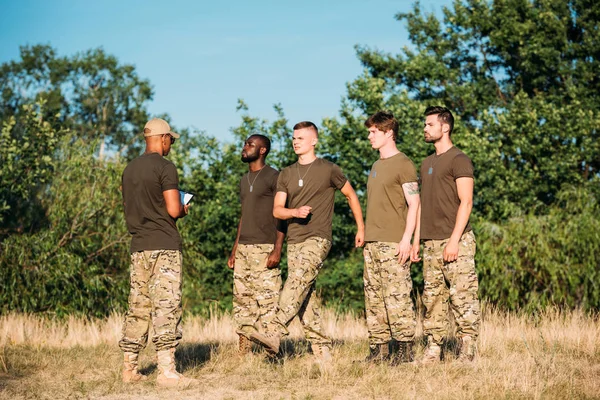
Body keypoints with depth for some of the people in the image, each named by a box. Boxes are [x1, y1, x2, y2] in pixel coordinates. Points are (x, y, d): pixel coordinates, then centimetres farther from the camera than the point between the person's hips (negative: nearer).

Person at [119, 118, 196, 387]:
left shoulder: (129, 169, 13)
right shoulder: (165, 167, -9)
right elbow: (173, 210, -15)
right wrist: (183, 210, 7)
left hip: (138, 246, 7)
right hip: (164, 245, -7)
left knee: (138, 307, 11)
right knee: (166, 306, -7)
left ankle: (129, 369, 14)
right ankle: (167, 372, -11)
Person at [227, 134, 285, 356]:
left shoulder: (273, 177, -4)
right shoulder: (244, 180, 20)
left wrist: (277, 249, -17)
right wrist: (234, 250, 19)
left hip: (265, 248, -8)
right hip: (243, 248, 8)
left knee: (267, 299, -10)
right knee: (241, 298, 5)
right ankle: (243, 350, 7)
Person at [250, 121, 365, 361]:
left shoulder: (328, 170, 2)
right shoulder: (286, 174, 15)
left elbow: (351, 195, 13)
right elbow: (277, 210, 10)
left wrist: (361, 229, 14)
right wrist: (295, 212, -11)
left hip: (317, 238, -6)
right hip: (294, 240, 6)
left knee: (297, 281, -26)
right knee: (306, 296, 2)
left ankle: (275, 333, -37)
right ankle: (322, 350, 7)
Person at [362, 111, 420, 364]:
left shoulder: (403, 164, -5)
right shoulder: (376, 166, 20)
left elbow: (414, 204, -10)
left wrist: (406, 239, -17)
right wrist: (366, 236, 17)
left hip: (393, 243, -8)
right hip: (372, 243, 9)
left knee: (397, 296, -9)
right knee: (374, 298, 7)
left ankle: (404, 349, -5)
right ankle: (379, 348, 10)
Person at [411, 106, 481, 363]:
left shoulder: (458, 160, -4)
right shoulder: (427, 163, 20)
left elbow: (466, 202, -11)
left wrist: (454, 240, -18)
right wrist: (417, 240, 16)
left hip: (455, 242, -8)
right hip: (430, 244, 8)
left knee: (462, 297, -8)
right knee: (432, 298, 6)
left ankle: (467, 351, -6)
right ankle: (432, 350, 9)